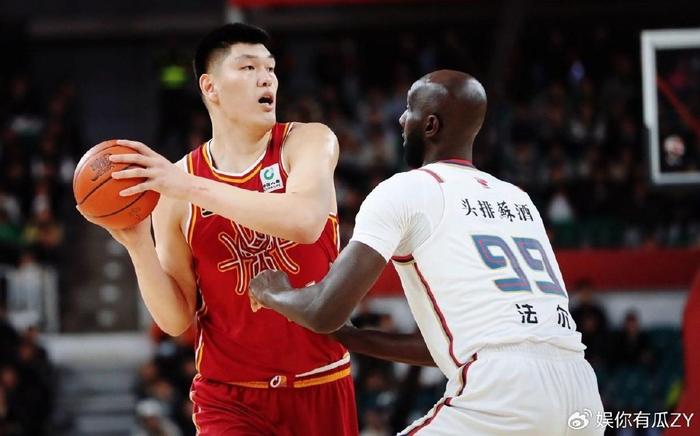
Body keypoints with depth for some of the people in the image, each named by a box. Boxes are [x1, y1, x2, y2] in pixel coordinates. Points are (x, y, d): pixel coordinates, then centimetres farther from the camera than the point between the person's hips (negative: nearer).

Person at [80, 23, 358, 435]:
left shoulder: (308, 141, -4)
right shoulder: (172, 187, -2)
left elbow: (306, 221, -26)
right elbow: (176, 320, -1)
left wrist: (190, 187, -26)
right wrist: (137, 243, -17)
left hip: (321, 388, 1)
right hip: (230, 397, -1)